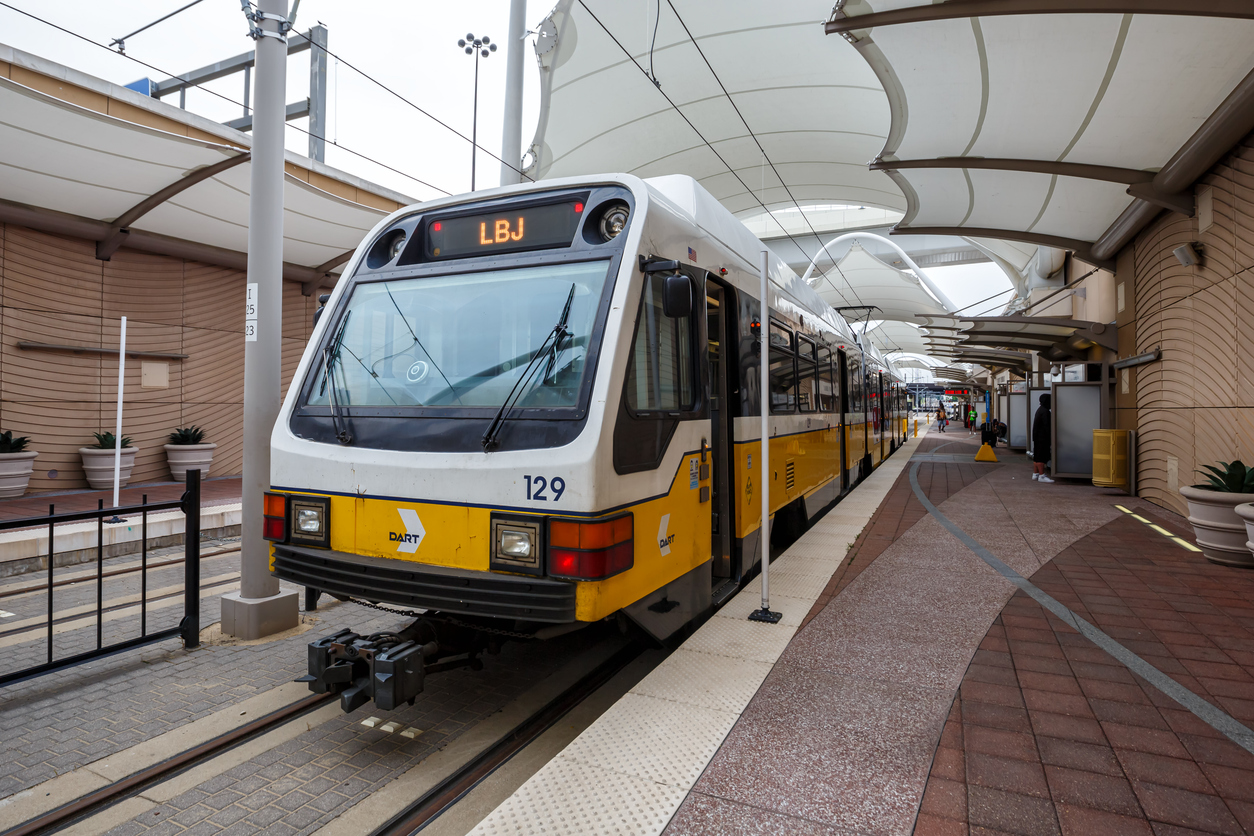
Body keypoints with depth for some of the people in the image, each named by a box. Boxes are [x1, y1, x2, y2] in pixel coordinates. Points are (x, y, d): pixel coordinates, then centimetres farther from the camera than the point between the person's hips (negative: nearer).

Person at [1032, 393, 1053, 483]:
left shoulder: (1040, 409, 14)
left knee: (1036, 456, 13)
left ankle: (1035, 474, 19)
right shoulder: (1045, 411, -17)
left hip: (1037, 437, 10)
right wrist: (1051, 437, -19)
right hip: (1042, 437, -10)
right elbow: (1046, 426, -21)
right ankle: (1041, 476, -4)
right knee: (1041, 456, -7)